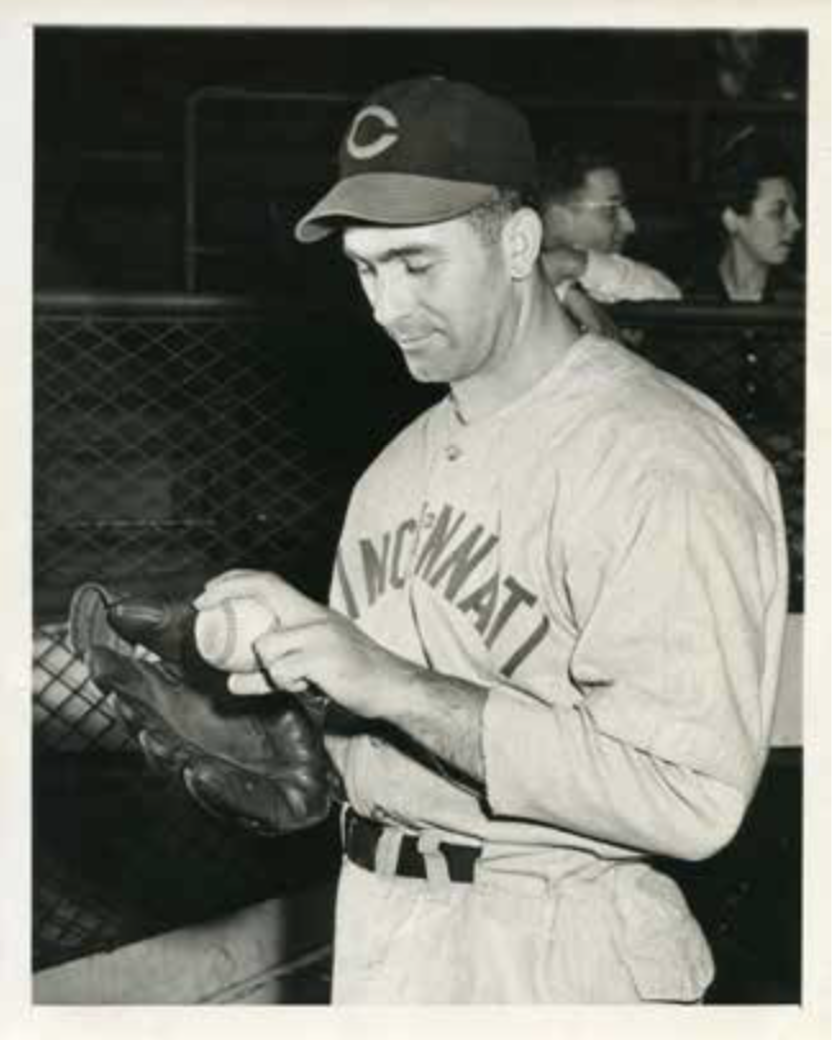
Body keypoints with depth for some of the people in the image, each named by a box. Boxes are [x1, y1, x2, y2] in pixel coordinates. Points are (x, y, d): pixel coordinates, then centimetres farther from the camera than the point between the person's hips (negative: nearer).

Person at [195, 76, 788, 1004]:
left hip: (557, 961, -7)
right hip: (371, 933, 7)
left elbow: (694, 798, -26)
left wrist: (395, 685, -26)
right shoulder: (401, 462, 9)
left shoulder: (663, 461, -18)